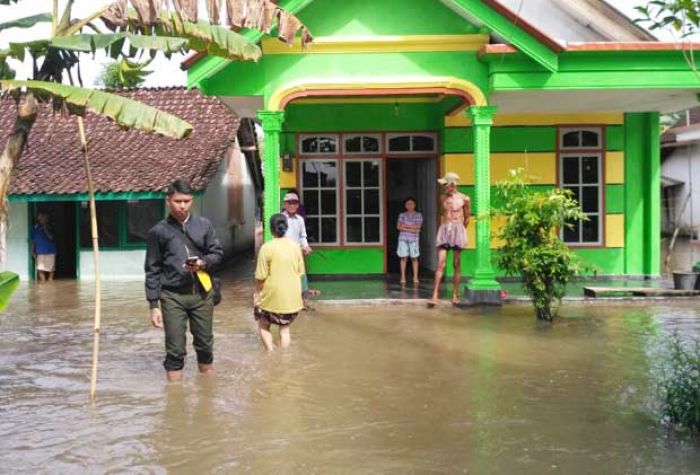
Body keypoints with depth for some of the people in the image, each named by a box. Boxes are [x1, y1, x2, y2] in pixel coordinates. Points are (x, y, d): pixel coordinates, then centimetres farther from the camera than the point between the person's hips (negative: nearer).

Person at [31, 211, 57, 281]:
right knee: (40, 269, -10)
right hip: (40, 252, 0)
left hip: (50, 251, 0)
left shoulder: (49, 227, 2)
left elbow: (51, 237, -14)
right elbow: (33, 241, 7)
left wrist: (45, 228, -20)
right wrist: (33, 252, 2)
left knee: (51, 269, 4)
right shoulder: (35, 228, 4)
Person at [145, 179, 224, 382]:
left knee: (205, 344, 14)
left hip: (202, 293, 2)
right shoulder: (158, 231, 0)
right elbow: (153, 271, 1)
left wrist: (203, 263, -13)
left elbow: (217, 252, 10)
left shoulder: (204, 225, 5)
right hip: (173, 296, -2)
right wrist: (154, 305, -3)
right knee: (175, 350, 1)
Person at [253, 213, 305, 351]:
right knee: (285, 328, 20)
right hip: (292, 296, 4)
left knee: (263, 326, 18)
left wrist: (257, 293, 2)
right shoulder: (295, 246, -1)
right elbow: (300, 272, 7)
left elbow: (261, 277, -13)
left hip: (272, 296, -4)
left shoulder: (267, 248, -15)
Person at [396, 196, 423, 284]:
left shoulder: (418, 215, 5)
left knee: (414, 258, 0)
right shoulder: (402, 215, 7)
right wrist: (411, 229, -11)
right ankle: (403, 277, 3)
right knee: (404, 257, -1)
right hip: (403, 238, 1)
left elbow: (418, 226, -8)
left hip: (414, 239, -1)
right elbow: (398, 227, -2)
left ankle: (415, 277, 3)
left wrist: (405, 225, -7)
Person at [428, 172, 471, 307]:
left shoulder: (464, 199, -2)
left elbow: (467, 218, 9)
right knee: (440, 263, -7)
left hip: (458, 230, -2)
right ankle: (435, 296, -10)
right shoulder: (443, 198, 9)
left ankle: (455, 295, 11)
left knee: (456, 264, 3)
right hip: (444, 230, 2)